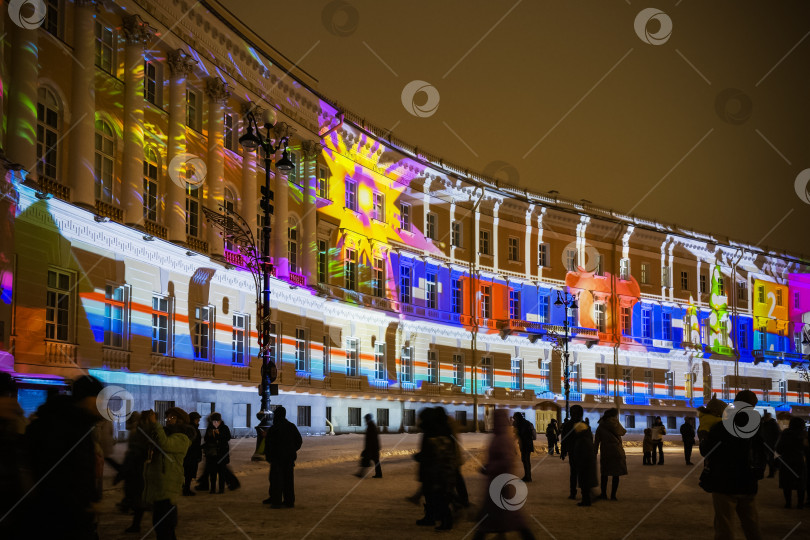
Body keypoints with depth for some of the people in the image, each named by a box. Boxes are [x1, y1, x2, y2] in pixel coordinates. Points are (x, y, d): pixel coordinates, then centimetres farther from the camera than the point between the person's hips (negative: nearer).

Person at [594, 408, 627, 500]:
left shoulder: (600, 426, 4)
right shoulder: (615, 423, -3)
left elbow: (596, 441, 4)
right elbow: (622, 432, 15)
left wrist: (594, 454, 8)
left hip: (605, 452, 3)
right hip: (617, 451, -2)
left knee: (604, 473, 13)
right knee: (616, 474, 3)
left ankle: (603, 493, 14)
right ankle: (613, 495, 1)